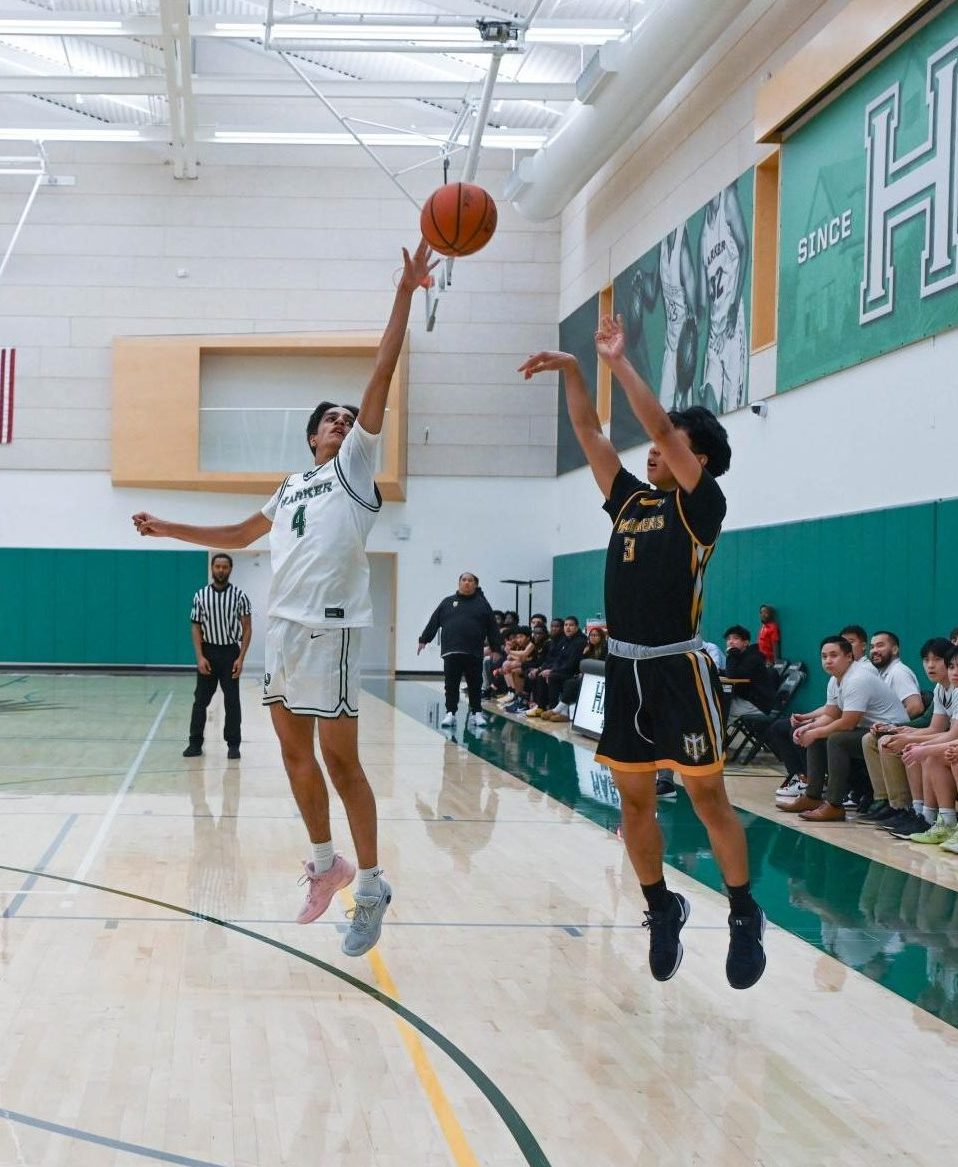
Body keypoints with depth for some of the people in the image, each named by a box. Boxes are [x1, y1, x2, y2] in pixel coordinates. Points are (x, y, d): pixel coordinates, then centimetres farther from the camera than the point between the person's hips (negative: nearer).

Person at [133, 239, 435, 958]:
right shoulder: (291, 489, 21)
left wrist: (405, 294, -12)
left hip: (330, 628, -7)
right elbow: (240, 535, 36)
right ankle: (326, 861, 27)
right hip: (283, 626, 7)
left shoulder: (355, 466, 3)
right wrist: (170, 530, 35)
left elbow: (381, 376, -5)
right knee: (294, 750, 12)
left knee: (339, 758, -7)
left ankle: (372, 886, 0)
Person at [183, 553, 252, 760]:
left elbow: (247, 628, -1)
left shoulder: (239, 596, -3)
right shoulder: (201, 595, 1)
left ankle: (233, 744, 7)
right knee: (200, 700, 3)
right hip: (208, 652, 1)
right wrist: (200, 657, -7)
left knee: (232, 701, 1)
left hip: (230, 652, -1)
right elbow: (196, 627, 3)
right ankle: (195, 743, 9)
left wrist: (241, 658, -9)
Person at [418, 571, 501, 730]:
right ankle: (450, 713, 6)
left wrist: (496, 649, 2)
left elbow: (492, 628, 7)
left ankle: (476, 713, 16)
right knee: (451, 685, 1)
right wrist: (424, 639, 7)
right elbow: (433, 623, 12)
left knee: (475, 685, 6)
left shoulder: (482, 604, 9)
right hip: (451, 653, 1)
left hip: (474, 654, 0)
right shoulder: (447, 602, 12)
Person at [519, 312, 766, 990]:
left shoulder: (702, 505, -4)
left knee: (708, 796, -2)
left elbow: (661, 427, -14)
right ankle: (663, 910, 24)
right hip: (625, 669, 6)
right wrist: (573, 372, 2)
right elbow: (590, 434, 12)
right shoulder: (630, 501, 13)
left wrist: (619, 362, -12)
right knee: (634, 800, 9)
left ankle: (745, 918, 10)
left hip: (679, 671, -6)